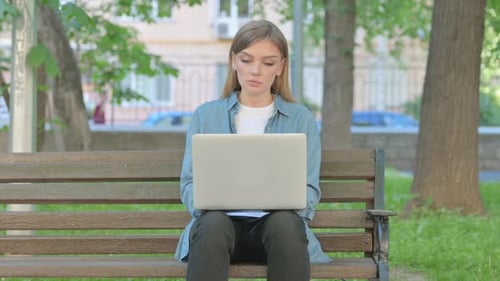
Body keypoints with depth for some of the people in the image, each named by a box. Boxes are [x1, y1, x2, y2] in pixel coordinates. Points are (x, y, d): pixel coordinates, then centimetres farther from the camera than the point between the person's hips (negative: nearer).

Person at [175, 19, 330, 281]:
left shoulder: (301, 119, 14)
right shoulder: (206, 115, 16)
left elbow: (309, 190, 8)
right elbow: (189, 183, 10)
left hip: (276, 221, 0)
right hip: (223, 220, 0)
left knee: (285, 222, -37)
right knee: (213, 223, -37)